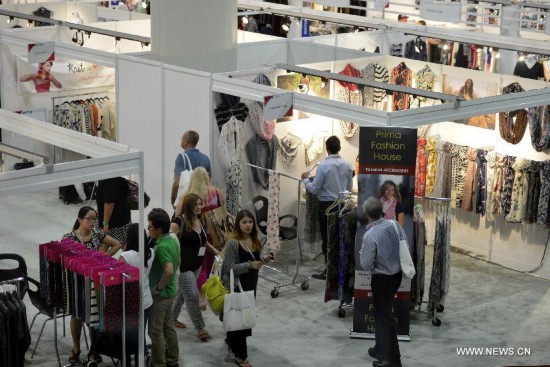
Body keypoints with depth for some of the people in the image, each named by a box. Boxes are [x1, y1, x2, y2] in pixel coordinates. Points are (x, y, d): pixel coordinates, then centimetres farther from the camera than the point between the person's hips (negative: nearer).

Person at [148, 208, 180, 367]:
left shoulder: (162, 246, -25)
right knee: (169, 327, 18)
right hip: (170, 291, 9)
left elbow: (169, 270, -34)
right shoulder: (173, 240, 4)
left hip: (160, 294, -9)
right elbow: (177, 263, 17)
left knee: (156, 330, 2)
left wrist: (158, 287, -21)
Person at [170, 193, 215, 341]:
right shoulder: (179, 221, -16)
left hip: (196, 265, 8)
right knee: (192, 296, -8)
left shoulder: (200, 221, 7)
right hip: (183, 265, -8)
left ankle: (172, 318, 37)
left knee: (183, 293, 20)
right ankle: (200, 328, -2)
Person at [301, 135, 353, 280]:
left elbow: (314, 189, -12)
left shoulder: (323, 166, -16)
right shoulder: (348, 165, 0)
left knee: (327, 238, 2)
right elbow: (349, 188, 9)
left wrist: (305, 179, 5)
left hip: (326, 205, -5)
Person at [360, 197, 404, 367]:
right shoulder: (393, 224, -7)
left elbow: (366, 265, -18)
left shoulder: (370, 235, -26)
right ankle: (381, 349, 35)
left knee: (384, 316, 5)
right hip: (397, 274, 7)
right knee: (381, 312, 23)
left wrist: (362, 253, 1)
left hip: (382, 279, -7)